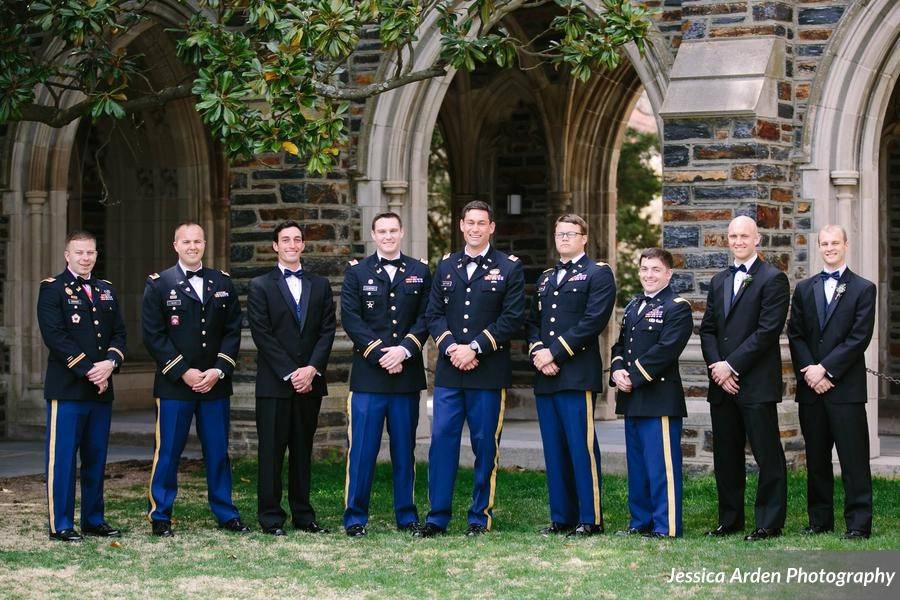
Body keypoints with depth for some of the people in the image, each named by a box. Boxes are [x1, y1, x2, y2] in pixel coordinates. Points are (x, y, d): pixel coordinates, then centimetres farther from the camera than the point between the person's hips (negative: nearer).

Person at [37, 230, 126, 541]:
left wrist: (110, 364, -7)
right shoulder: (52, 288, -2)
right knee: (62, 457, -4)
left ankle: (94, 519, 17)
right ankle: (60, 524, -1)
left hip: (101, 388, 6)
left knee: (96, 457, 9)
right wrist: (89, 371, -15)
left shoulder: (106, 291, 17)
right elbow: (55, 336, -12)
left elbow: (119, 334, 14)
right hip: (67, 387, -6)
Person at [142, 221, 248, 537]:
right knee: (167, 452, 0)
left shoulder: (222, 283, 11)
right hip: (174, 385, -3)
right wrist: (183, 372, -12)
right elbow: (154, 335, -5)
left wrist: (219, 370, -6)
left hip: (216, 383, 3)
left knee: (218, 452, 7)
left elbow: (233, 331, 7)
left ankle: (226, 513, 16)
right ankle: (160, 516, 8)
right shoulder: (159, 285, 1)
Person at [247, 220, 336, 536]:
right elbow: (262, 335, -6)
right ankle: (270, 517, 2)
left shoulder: (320, 285, 13)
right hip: (274, 383, -3)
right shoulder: (260, 286, 2)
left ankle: (303, 515, 12)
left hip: (309, 380, 3)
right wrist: (291, 374, -12)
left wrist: (312, 369, -8)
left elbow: (327, 331, 6)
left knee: (303, 450, 8)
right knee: (271, 451, -2)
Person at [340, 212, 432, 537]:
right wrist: (380, 354, -11)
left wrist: (403, 350, -12)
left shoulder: (420, 272, 11)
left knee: (404, 449, 7)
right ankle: (355, 517, 2)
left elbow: (425, 317, 3)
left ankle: (406, 516, 14)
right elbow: (351, 318, -2)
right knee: (362, 449, -3)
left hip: (407, 374, 2)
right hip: (368, 374, -2)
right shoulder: (357, 272, 6)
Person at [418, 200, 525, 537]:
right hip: (448, 371, 3)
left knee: (485, 445, 2)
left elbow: (512, 319, -6)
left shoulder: (509, 268, 3)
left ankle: (480, 518, 10)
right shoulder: (446, 266, 14)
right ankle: (437, 518, 3)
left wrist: (474, 348, -13)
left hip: (489, 373, -3)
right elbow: (434, 314, 9)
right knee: (442, 440, -1)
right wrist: (450, 348, -8)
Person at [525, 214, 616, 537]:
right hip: (545, 377, 7)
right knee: (554, 449, 7)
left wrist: (554, 352, -13)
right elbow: (533, 321, 18)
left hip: (577, 374, -7)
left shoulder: (598, 274, 1)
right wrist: (537, 352, -3)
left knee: (581, 447, -8)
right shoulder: (546, 278, 23)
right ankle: (562, 517, 13)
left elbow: (593, 321, -11)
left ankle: (591, 519, -4)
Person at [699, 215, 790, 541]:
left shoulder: (773, 279, -4)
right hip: (722, 382, 7)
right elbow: (707, 329, 14)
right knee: (726, 456, 10)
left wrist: (732, 366, -13)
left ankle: (770, 523, 0)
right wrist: (716, 366, -3)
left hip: (756, 384, -7)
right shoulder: (718, 281, 18)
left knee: (767, 454, -4)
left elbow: (768, 330, -12)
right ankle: (730, 519, 18)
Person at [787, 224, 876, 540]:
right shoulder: (804, 289, 15)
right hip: (811, 387, 4)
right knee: (816, 458, 8)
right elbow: (795, 334, 9)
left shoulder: (863, 289, 2)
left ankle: (858, 523, -2)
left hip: (846, 387, -4)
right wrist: (809, 372, -6)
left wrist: (825, 369, -12)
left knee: (853, 459, -4)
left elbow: (859, 338, -6)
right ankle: (819, 520, 15)